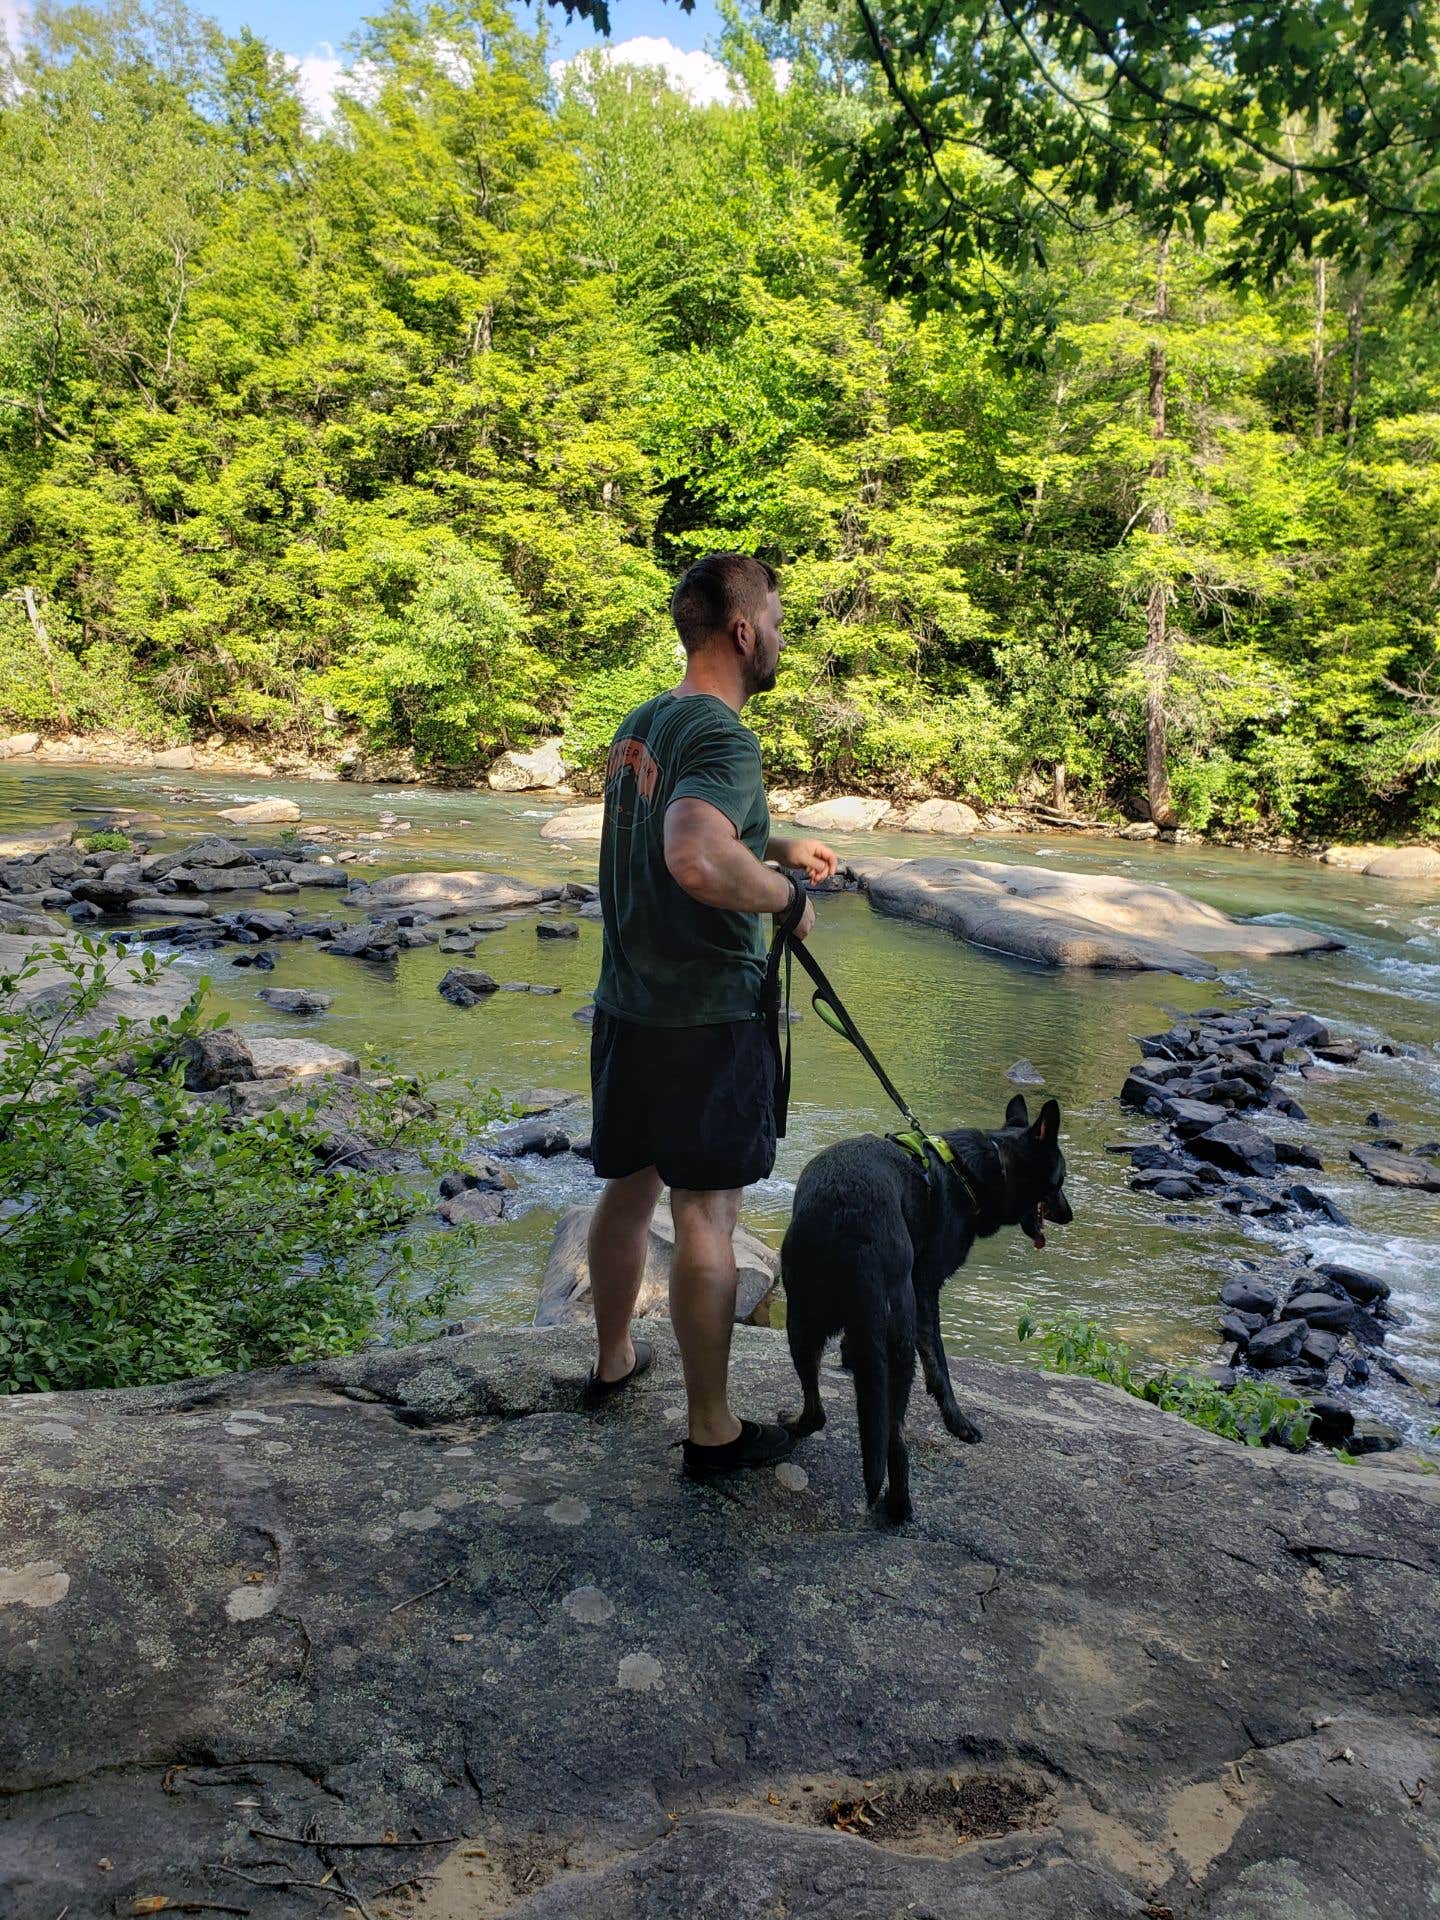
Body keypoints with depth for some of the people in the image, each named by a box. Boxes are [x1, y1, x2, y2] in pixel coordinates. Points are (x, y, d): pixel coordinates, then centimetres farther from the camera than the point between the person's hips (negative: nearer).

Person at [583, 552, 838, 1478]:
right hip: (708, 1014, -9)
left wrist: (776, 847, 25)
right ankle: (713, 1429, 11)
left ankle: (614, 1357, 40)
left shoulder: (641, 725, 11)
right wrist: (788, 899, -20)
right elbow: (697, 861, -37)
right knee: (707, 1212, 0)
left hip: (627, 1007, 9)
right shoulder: (722, 735, -18)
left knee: (630, 1185, 21)